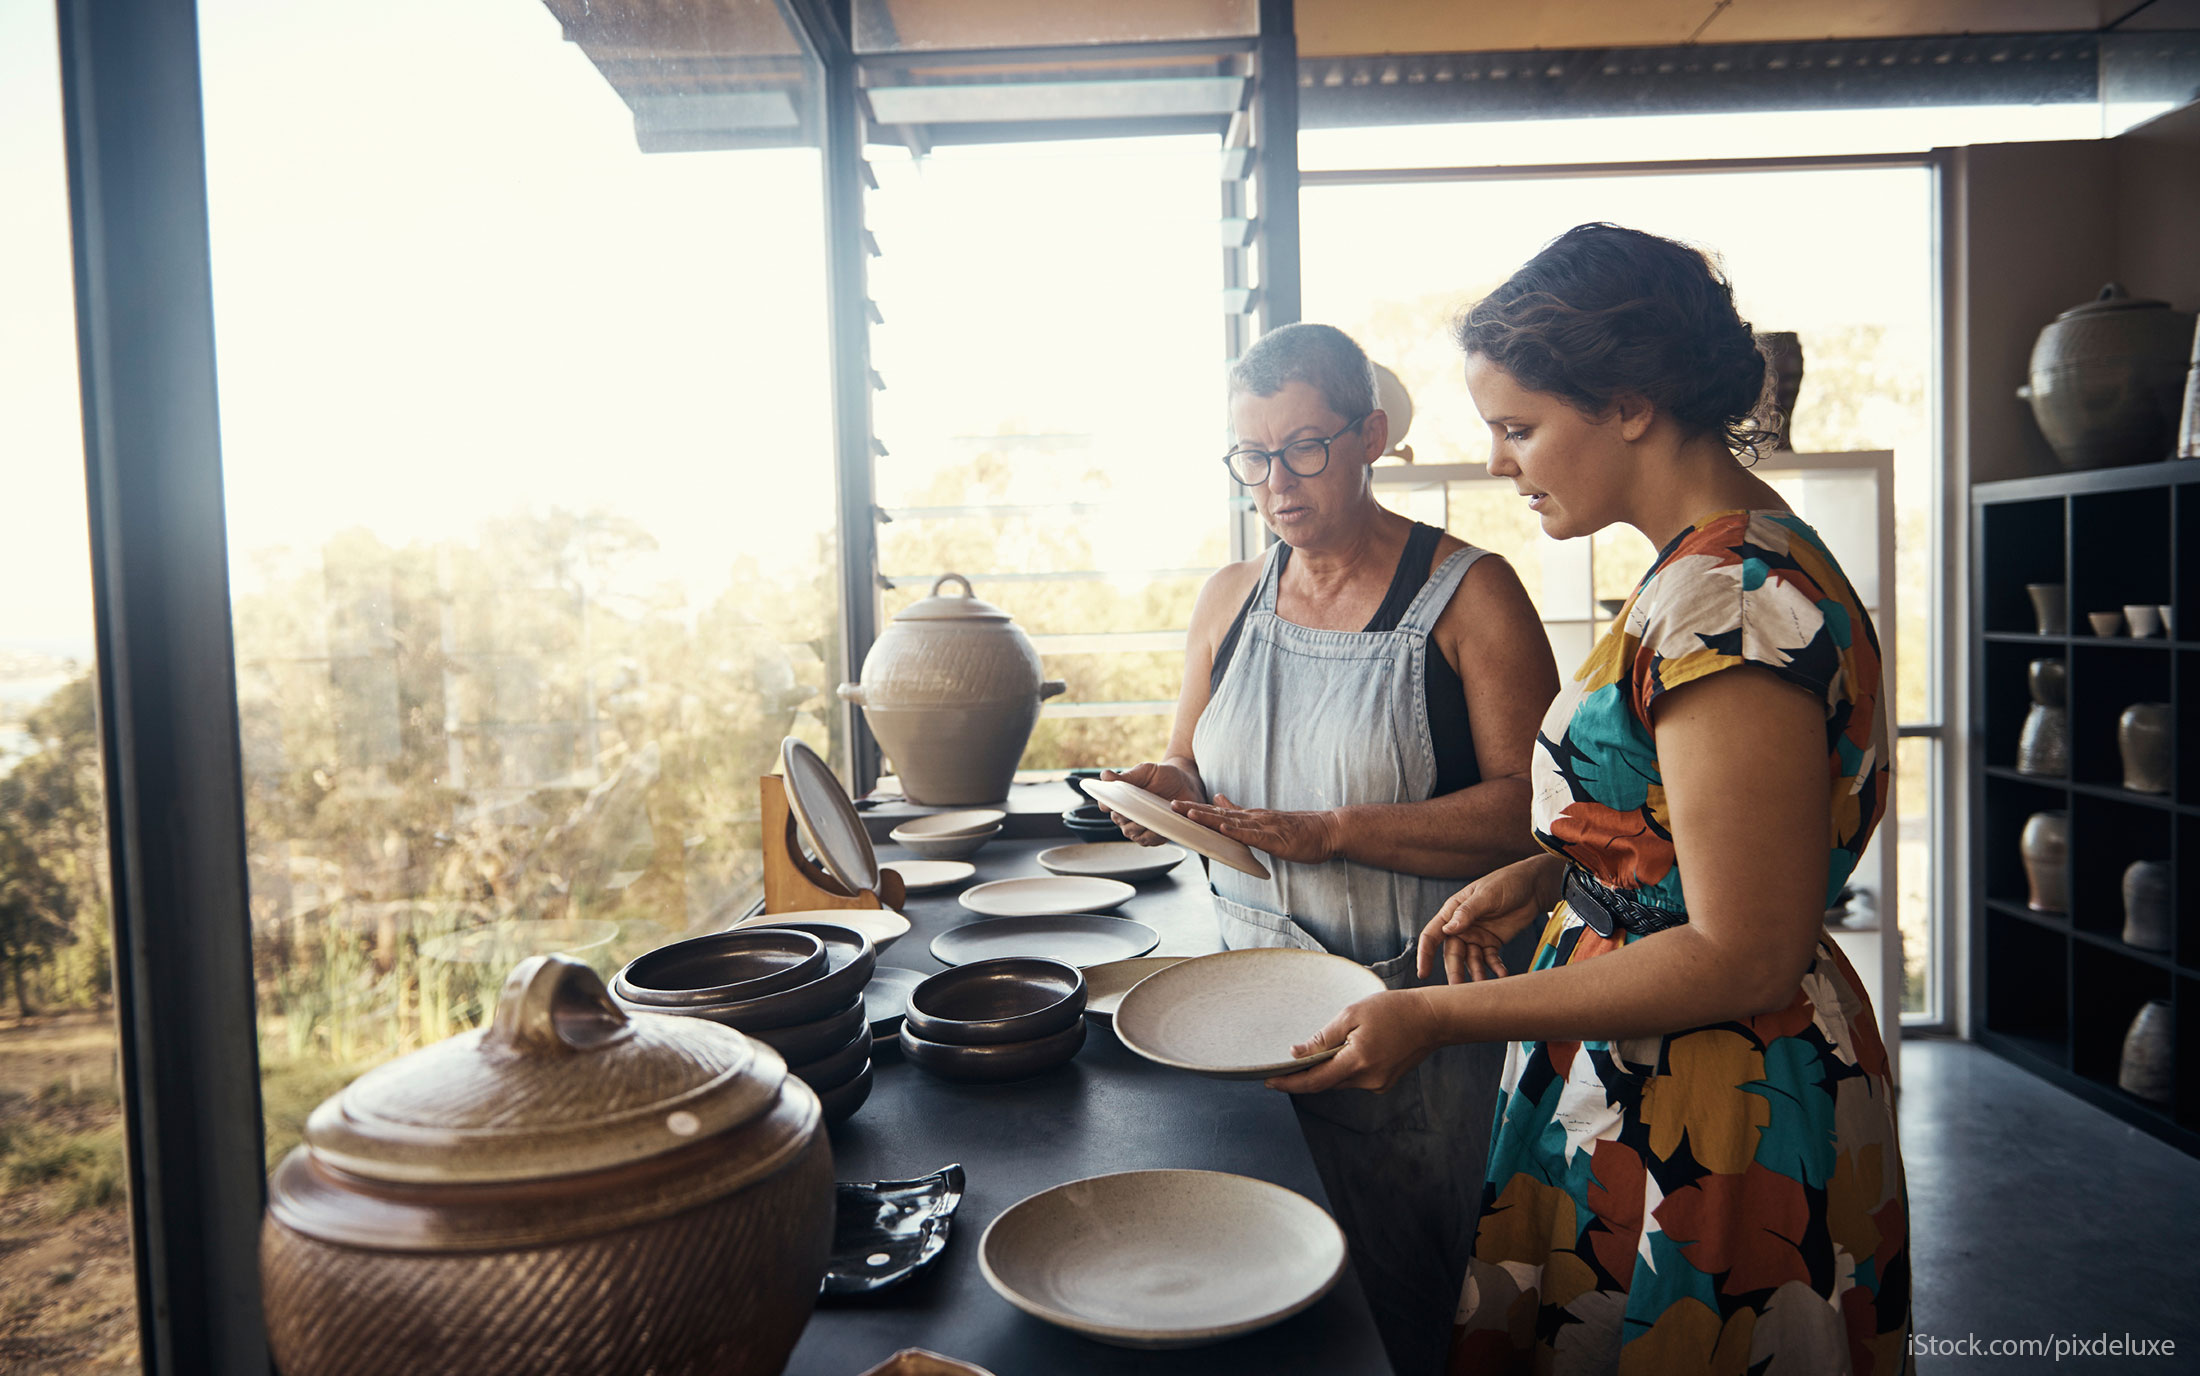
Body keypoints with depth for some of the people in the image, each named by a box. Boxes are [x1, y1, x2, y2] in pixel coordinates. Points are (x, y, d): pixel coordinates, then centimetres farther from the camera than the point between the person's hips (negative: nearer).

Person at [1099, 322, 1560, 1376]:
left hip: (1409, 1002, -4)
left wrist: (1336, 833, -21)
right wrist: (1174, 793, -5)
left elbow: (1530, 807, -14)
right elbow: (1190, 767, 18)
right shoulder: (1230, 599, 9)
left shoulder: (1467, 594, -7)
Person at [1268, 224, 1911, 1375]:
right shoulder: (1724, 562, 7)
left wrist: (1439, 1016, -21)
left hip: (1709, 1137, -9)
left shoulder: (1728, 602, -25)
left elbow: (1744, 960, -25)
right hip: (1648, 1093, 9)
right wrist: (1551, 873, 5)